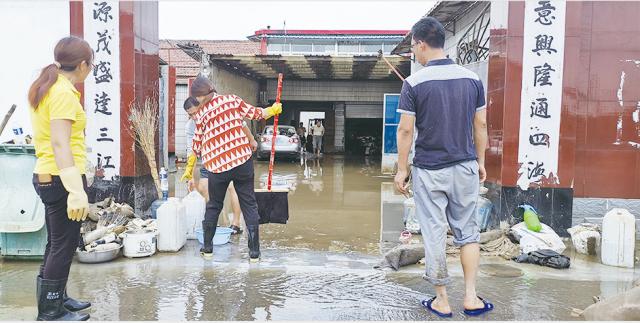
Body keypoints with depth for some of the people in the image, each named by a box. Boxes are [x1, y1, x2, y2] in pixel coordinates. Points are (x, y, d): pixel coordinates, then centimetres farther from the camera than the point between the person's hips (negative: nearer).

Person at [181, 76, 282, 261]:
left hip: (217, 166, 0)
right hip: (242, 162, 0)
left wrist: (189, 169, 19)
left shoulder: (201, 113, 1)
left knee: (214, 206, 19)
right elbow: (255, 114, 9)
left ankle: (207, 248, 26)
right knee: (249, 205, 6)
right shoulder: (232, 100, 1)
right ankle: (254, 252, 6)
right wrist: (273, 110, 29)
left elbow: (197, 146, 6)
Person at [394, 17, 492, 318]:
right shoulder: (472, 78, 2)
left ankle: (442, 301, 18)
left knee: (434, 235, 7)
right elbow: (480, 125, 6)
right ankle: (471, 297, 16)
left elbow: (405, 130, -10)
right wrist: (480, 161, 16)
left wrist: (402, 169, -1)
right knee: (467, 232, 16)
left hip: (429, 170, -3)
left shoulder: (414, 82, -10)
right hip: (465, 168, 4)